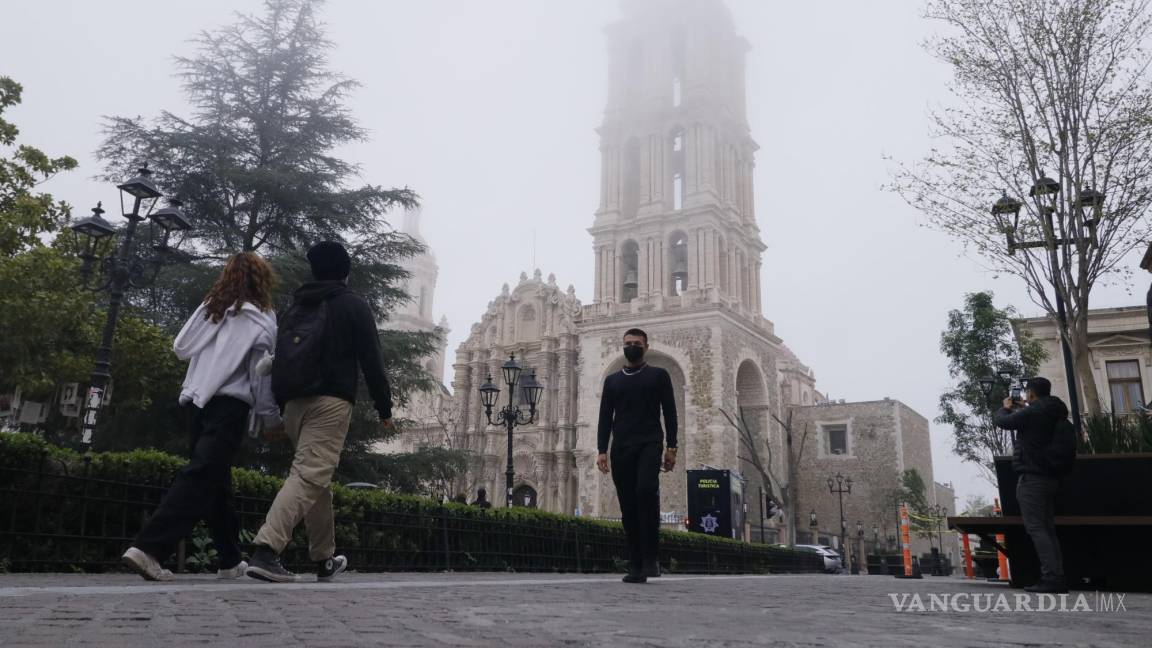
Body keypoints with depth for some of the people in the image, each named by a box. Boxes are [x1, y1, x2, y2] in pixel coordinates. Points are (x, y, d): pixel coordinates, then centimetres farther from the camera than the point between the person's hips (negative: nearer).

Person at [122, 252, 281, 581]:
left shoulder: (209, 308, 12)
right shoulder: (261, 320, -3)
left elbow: (180, 347, 15)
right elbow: (262, 375, -4)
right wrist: (272, 416, 5)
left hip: (197, 400, 7)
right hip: (230, 404, -7)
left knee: (216, 480, 13)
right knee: (201, 477, -10)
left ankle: (231, 559, 21)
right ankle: (148, 548, -21)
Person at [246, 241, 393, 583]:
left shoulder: (296, 307, 20)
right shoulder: (354, 305, 2)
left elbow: (283, 359, 20)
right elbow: (371, 361, -3)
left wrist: (280, 411, 25)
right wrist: (384, 407, 4)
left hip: (294, 403, 7)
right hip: (330, 403, -6)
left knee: (317, 478, 16)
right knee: (310, 476, -12)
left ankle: (325, 558, 22)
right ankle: (266, 551, -26)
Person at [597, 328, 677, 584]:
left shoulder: (658, 376, 10)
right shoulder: (612, 380, 18)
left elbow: (670, 413, 5)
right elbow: (605, 417, 13)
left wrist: (671, 448, -5)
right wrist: (602, 451, 2)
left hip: (649, 444, -3)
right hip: (621, 448, 3)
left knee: (646, 490, -27)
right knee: (628, 507, 1)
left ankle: (651, 557, -19)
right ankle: (636, 567, 6)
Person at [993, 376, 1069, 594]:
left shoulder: (1031, 412, -14)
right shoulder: (1055, 413, 12)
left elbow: (1002, 422, -2)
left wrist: (1006, 407, 17)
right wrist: (1019, 408, 35)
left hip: (1032, 477, -9)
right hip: (1050, 477, 9)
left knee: (1036, 528, -9)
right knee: (1048, 528, 10)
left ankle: (1051, 577, -16)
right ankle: (1057, 578, 6)